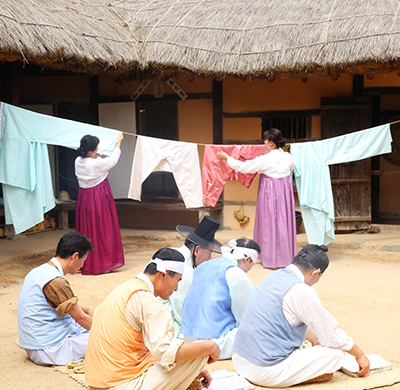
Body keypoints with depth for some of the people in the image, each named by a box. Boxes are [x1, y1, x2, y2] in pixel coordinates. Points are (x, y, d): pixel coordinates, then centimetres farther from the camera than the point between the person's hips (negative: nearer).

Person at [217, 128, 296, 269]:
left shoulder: (264, 160, -18)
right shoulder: (288, 157, 0)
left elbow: (243, 167, -11)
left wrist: (227, 158, 2)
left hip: (270, 192, -6)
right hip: (285, 191, 6)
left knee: (269, 223, 3)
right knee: (284, 222, 13)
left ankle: (271, 259, 9)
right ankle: (286, 256, 20)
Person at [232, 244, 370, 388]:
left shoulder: (273, 277, 9)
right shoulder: (302, 291, -16)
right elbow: (331, 334, -5)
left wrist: (313, 338, 39)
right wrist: (359, 354, 11)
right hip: (266, 373, -9)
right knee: (336, 353, -3)